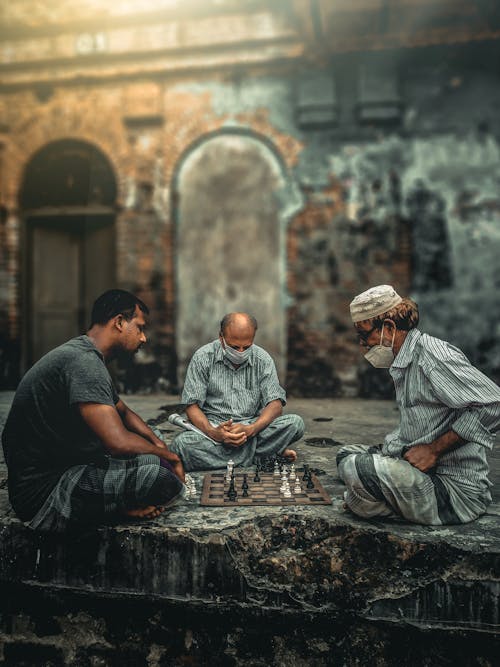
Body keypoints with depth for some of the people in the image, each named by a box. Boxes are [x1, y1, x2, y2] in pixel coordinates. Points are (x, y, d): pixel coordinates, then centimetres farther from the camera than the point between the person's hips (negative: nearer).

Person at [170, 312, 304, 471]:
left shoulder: (263, 360, 0)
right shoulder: (203, 357, -5)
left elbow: (275, 403, -5)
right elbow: (192, 405, -7)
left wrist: (250, 429, -25)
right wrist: (213, 432, -27)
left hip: (253, 426, 2)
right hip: (213, 427, -1)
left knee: (295, 423, -23)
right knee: (181, 443, -33)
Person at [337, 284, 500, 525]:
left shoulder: (432, 354, -18)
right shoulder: (404, 362, 13)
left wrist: (433, 450, -21)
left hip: (456, 487, -10)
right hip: (424, 468, 11)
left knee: (357, 468, -27)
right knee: (347, 454, 18)